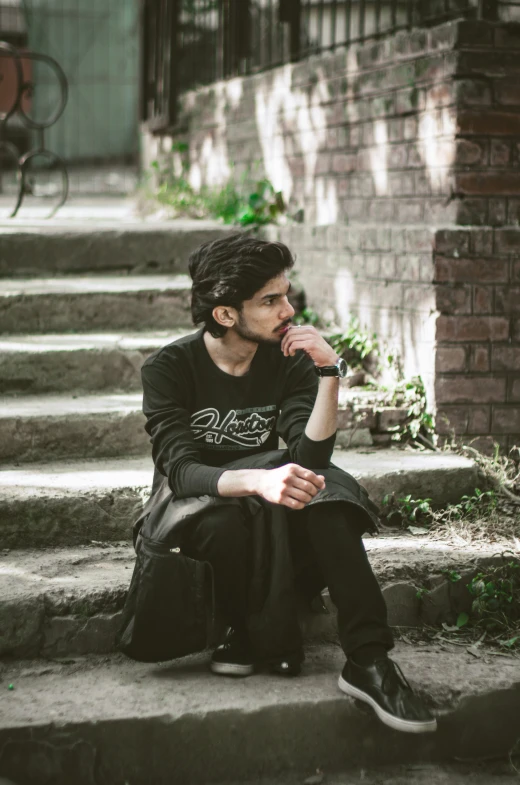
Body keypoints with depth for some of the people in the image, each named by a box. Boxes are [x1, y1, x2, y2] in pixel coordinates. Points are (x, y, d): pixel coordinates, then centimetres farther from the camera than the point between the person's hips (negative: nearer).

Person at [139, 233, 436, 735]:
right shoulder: (169, 368, -14)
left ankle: (367, 660, -32)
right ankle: (257, 636, -12)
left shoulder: (289, 362, -4)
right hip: (194, 514, -3)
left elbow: (310, 459, -16)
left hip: (268, 522, 3)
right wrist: (256, 480, -46)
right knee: (228, 522, -38)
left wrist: (330, 374, -26)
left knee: (325, 488, -29)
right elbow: (181, 472, -26)